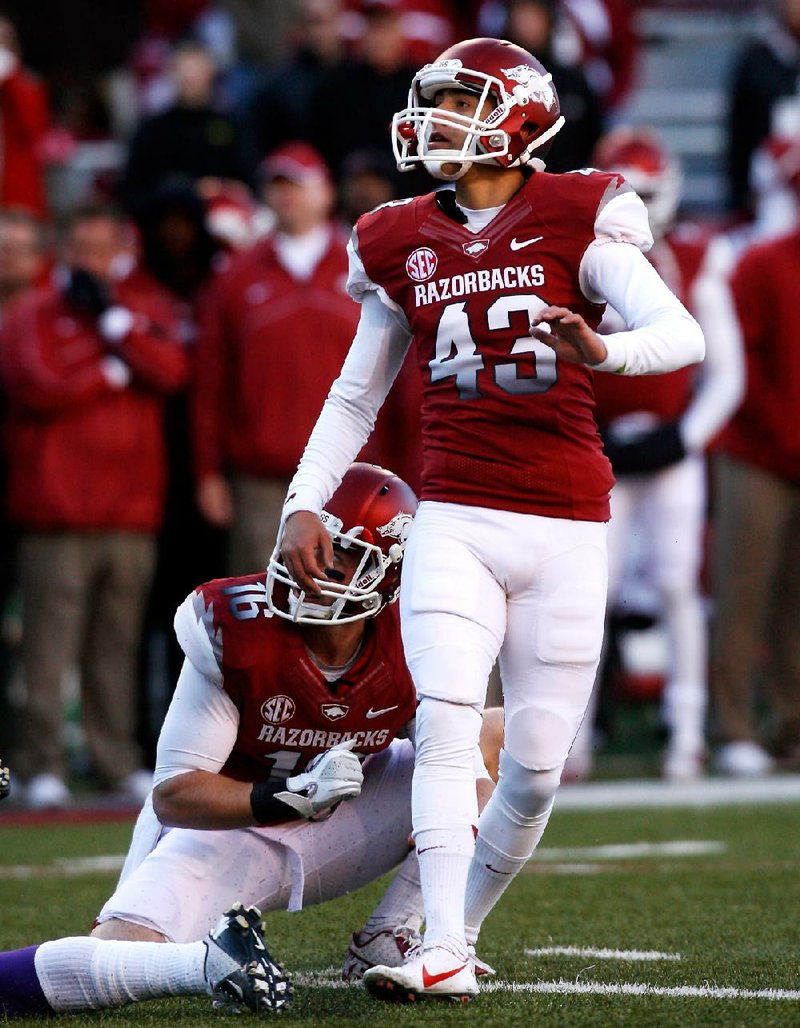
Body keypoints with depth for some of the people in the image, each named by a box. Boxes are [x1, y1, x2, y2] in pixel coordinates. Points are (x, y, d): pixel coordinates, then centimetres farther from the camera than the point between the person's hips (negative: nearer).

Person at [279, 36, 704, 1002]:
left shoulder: (573, 221, -2)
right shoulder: (403, 243, 10)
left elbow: (681, 332, -14)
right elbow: (354, 395, 19)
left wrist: (603, 351, -35)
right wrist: (304, 503, 8)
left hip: (564, 530, -1)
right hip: (453, 521, 2)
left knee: (536, 763, 0)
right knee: (444, 723, -17)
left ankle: (459, 925, 20)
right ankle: (442, 955, -21)